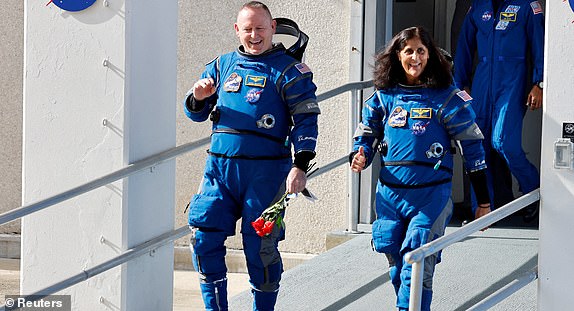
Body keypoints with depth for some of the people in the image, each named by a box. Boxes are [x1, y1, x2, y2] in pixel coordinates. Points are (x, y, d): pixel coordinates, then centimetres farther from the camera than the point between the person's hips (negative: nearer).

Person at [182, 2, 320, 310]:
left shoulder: (288, 70, 1)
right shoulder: (222, 65, 14)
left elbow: (306, 120, -4)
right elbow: (195, 113, 19)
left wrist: (300, 166, -15)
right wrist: (198, 98, -5)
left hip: (265, 171, -4)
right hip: (220, 168, 4)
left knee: (259, 245, -1)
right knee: (203, 236, -5)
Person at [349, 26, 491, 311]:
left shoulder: (445, 97, -3)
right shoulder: (384, 97, 7)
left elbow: (472, 146, 1)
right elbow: (367, 135, 15)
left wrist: (483, 201, 1)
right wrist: (359, 158, -11)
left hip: (430, 194, -4)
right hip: (389, 193, 4)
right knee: (398, 269, 14)